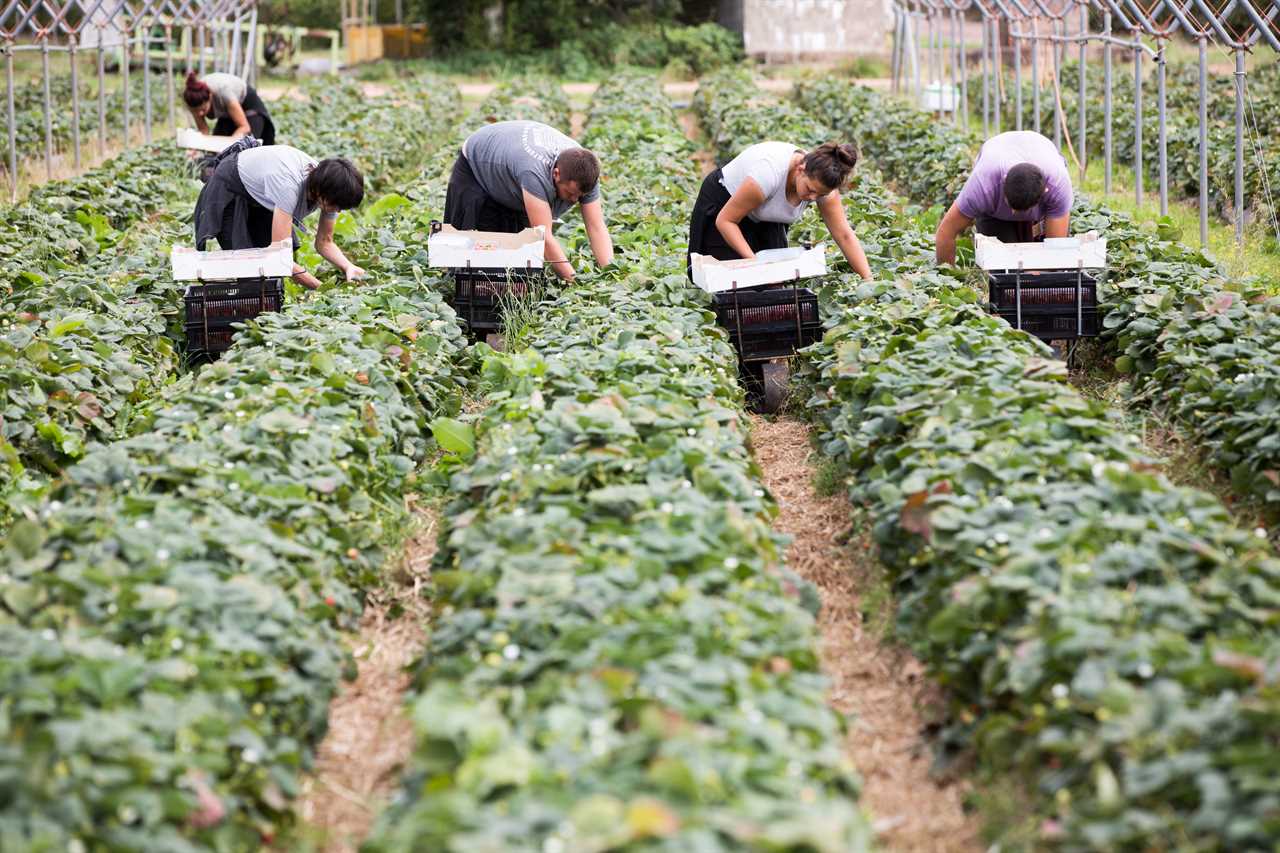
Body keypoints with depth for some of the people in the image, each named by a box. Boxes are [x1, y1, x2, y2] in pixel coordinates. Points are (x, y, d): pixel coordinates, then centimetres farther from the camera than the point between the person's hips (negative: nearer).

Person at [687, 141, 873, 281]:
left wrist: (869, 281, -27)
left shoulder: (821, 182, -25)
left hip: (764, 219, 5)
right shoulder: (769, 174, -42)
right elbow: (724, 220, -31)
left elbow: (845, 235, -20)